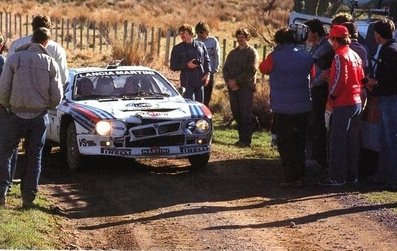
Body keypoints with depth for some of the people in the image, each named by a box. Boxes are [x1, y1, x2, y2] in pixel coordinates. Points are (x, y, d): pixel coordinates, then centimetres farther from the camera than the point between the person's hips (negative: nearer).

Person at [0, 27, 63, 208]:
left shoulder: (15, 58, -6)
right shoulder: (51, 63, -2)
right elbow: (57, 96, -1)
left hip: (17, 114, -1)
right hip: (40, 117, 1)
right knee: (34, 157, 10)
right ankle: (28, 198, 11)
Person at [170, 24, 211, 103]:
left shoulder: (201, 45, 8)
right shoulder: (177, 48, 3)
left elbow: (207, 61, 14)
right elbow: (173, 66, 2)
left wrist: (207, 73, -1)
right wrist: (186, 65, -12)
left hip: (200, 81, 3)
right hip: (187, 83, -3)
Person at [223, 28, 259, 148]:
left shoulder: (252, 52, 0)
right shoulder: (232, 53, 19)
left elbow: (251, 71, -11)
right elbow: (225, 69, 14)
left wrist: (236, 81, -15)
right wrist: (229, 81, -5)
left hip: (246, 87, -6)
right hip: (233, 88, 6)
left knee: (246, 115, -7)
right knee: (236, 114, 7)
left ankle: (246, 140, -5)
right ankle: (241, 138, 14)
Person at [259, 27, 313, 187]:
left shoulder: (275, 57, -14)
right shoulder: (306, 57, 1)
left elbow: (263, 68, 5)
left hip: (283, 109, -5)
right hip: (303, 107, 5)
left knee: (285, 144, 2)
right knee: (299, 142, 16)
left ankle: (292, 177, -2)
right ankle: (300, 174, 22)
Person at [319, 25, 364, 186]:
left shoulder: (340, 56, -14)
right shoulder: (355, 55, 13)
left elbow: (340, 80, -20)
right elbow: (361, 78, 15)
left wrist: (332, 96, -8)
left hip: (343, 104, -9)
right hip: (357, 102, 9)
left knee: (338, 141, -4)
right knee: (353, 141, 13)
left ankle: (337, 177, -4)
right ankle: (352, 174, 18)